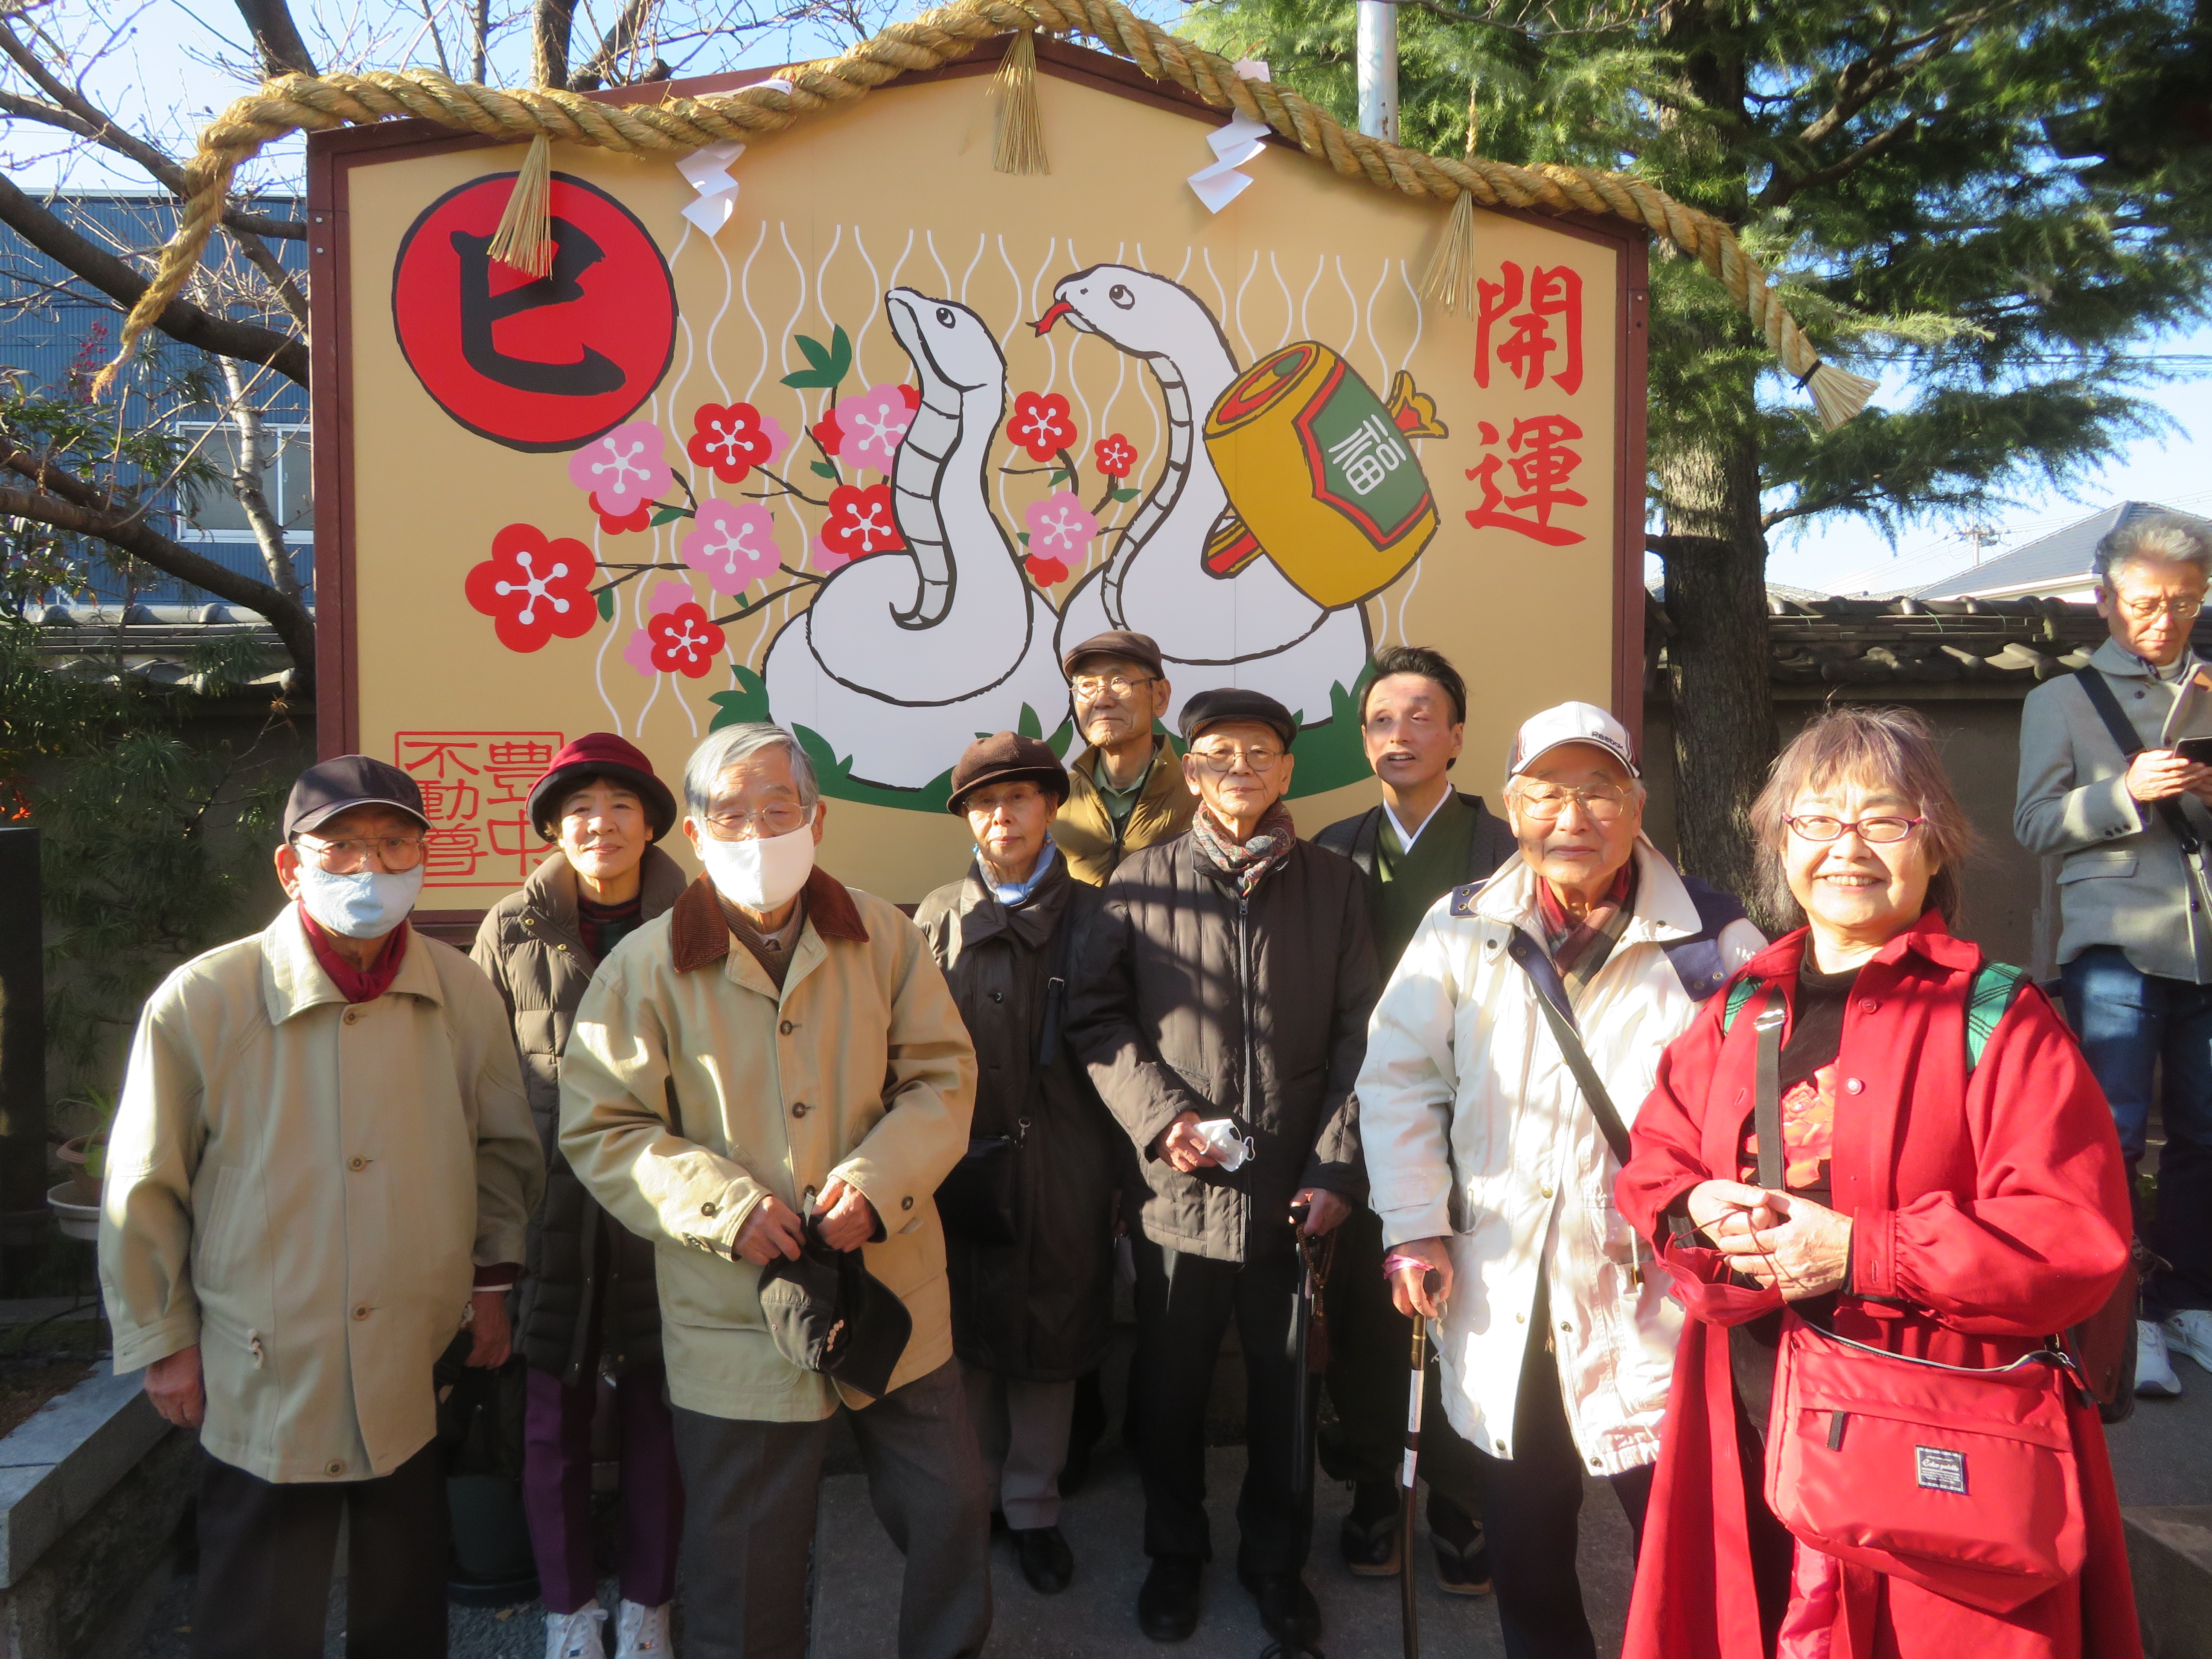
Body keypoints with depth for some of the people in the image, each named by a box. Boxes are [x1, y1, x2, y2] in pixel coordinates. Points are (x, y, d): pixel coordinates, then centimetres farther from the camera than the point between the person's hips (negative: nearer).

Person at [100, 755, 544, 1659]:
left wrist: (492, 1277, 8)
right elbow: (143, 1190, -2)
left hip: (422, 1373, 3)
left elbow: (503, 1146, 10)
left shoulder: (464, 994, -3)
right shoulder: (200, 1001, -12)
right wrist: (162, 1340, 3)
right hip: (264, 1381, -2)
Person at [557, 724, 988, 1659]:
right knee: (746, 1562, 13)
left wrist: (878, 1180, -16)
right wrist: (725, 1205, -17)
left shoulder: (882, 935, 0)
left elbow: (942, 1076, 1)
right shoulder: (647, 966, -6)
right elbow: (598, 1127, -4)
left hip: (895, 1292, 2)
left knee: (951, 1512, 15)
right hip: (736, 1317, -2)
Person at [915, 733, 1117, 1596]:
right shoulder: (939, 918, 5)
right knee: (967, 1334, 13)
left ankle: (1033, 1508, 27)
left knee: (1050, 1338, 9)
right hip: (962, 1161, 1)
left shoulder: (1091, 913, 1)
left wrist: (1117, 1165, -5)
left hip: (1061, 1169, -1)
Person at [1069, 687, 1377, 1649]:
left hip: (1296, 1194, 1)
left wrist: (1339, 1169, -6)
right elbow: (1097, 1019, 1)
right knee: (1171, 1388, 14)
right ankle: (1174, 1553, 36)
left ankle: (1275, 1561, 36)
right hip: (1177, 1188, 0)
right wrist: (1161, 1117, -12)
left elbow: (1360, 1036, 1)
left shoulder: (1332, 886, 4)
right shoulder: (1143, 883, 2)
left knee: (1287, 1389, 14)